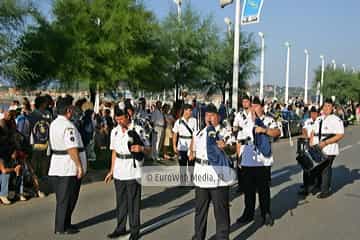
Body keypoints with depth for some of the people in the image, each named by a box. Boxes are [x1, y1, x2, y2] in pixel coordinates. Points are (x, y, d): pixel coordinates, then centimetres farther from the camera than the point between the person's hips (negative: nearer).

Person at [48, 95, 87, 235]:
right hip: (69, 167, -9)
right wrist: (80, 166, -19)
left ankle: (62, 225, 29)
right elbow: (72, 149, -24)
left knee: (61, 198, 18)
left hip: (56, 166, 9)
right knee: (67, 199, 2)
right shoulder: (68, 126, -20)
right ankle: (62, 228, 11)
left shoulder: (54, 123, 10)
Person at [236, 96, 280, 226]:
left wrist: (264, 130, -31)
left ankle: (266, 214, 19)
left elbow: (277, 133, -19)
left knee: (263, 189, 5)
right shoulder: (246, 122, 14)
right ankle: (248, 213, 24)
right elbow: (240, 140, 19)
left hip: (262, 162, -4)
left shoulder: (268, 120, -1)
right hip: (247, 162, 4)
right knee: (248, 189, 12)